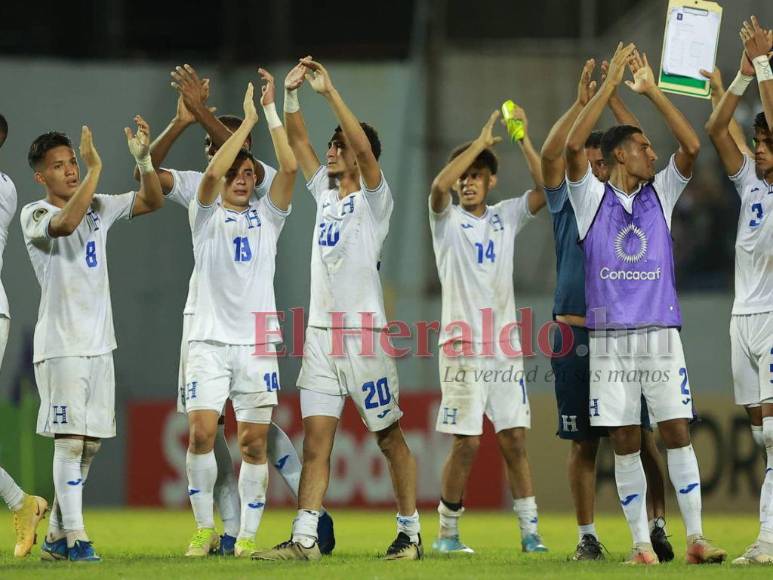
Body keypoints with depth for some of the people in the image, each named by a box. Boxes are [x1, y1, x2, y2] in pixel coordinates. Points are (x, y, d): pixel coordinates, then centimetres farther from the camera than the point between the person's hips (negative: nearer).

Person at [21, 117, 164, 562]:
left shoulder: (99, 207, 12)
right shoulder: (35, 215, -7)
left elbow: (153, 201, 8)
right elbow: (66, 223, -29)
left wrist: (143, 159, -8)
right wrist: (95, 168, -29)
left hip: (99, 342, 7)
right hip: (60, 345, -7)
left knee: (91, 442, 8)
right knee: (70, 439, -12)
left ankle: (57, 536, 16)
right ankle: (75, 537, -13)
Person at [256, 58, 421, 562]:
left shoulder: (374, 198, -3)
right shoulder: (325, 191, 15)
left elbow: (364, 147, -18)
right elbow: (298, 141, 13)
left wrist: (330, 91, -20)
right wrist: (292, 94, -2)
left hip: (364, 332, -6)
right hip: (321, 332, 6)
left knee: (390, 437, 2)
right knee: (316, 439, -2)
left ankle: (411, 533, 9)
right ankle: (304, 539, -7)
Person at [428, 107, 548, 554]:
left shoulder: (507, 217, 12)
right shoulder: (448, 220, 2)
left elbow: (548, 188, -1)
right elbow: (439, 185, -19)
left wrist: (525, 141, -10)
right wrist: (482, 141, -18)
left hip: (505, 347, 3)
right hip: (463, 347, -3)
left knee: (515, 439, 1)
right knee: (467, 443, -6)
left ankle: (530, 531, 2)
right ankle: (448, 531, 5)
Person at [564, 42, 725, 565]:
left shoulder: (661, 194, 10)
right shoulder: (592, 197, 4)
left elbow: (692, 146, -2)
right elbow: (573, 146, -11)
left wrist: (651, 91, -4)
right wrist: (610, 84, -10)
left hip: (661, 331, 1)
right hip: (611, 335, -1)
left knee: (678, 432, -3)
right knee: (625, 442, 0)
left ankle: (696, 538, -2)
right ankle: (642, 543, 4)